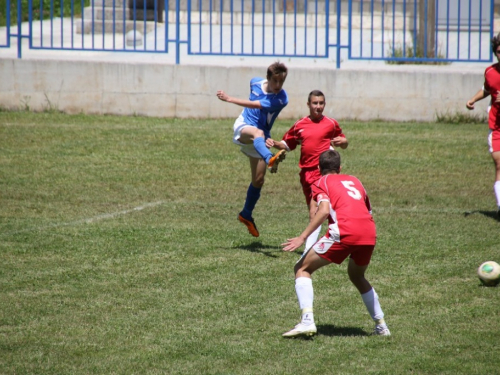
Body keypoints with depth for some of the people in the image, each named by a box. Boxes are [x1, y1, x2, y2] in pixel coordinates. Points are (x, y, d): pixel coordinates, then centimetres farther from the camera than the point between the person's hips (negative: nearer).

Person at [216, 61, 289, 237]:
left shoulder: (281, 99, -17)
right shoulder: (255, 82, -3)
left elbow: (255, 104, -26)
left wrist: (230, 99, -29)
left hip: (261, 134, 1)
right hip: (244, 126, -1)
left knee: (258, 180, 1)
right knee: (258, 133, -38)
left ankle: (246, 214, 24)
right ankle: (270, 160, -73)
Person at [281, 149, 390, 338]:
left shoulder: (323, 182, 14)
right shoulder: (354, 181, 30)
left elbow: (324, 210, -4)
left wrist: (303, 237, -7)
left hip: (344, 231, -5)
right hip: (369, 232, 5)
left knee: (302, 268, 8)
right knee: (357, 276, 33)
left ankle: (307, 321, -11)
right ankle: (381, 326, 30)